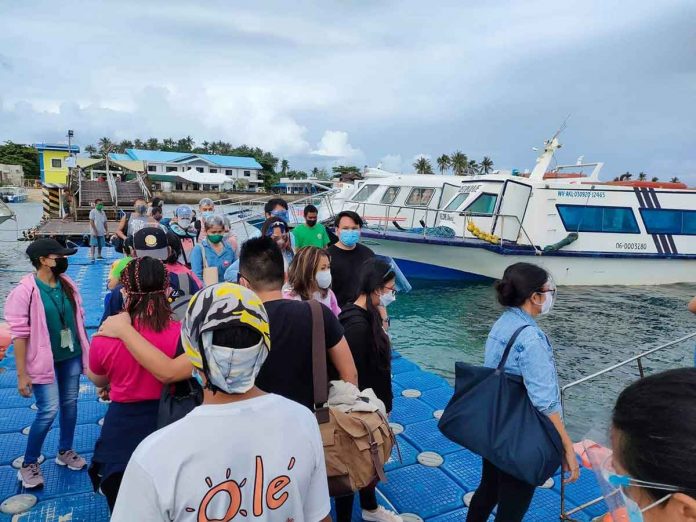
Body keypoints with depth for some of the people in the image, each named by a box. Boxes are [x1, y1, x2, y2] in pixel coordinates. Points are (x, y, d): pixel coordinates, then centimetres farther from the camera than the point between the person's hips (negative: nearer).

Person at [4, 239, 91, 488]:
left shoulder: (67, 284, 1)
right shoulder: (25, 291, -17)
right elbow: (19, 334, -16)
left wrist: (86, 350, 11)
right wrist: (22, 373, -15)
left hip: (71, 356, 6)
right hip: (44, 360, -5)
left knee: (70, 404, 13)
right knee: (49, 410, -4)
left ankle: (65, 451, 33)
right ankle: (29, 464, 17)